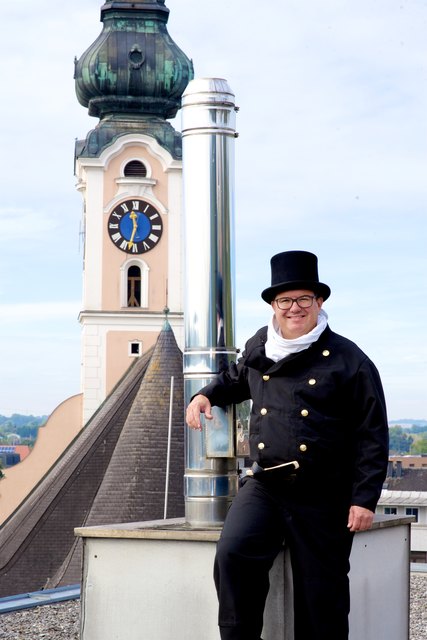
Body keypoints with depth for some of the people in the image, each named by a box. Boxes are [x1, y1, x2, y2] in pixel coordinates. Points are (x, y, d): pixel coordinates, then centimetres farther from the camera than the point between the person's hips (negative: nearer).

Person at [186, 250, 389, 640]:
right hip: (264, 487, 3)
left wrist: (365, 499, -8)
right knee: (233, 554, -23)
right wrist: (206, 395, 14)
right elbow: (236, 380, 35)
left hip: (323, 498, -3)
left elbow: (372, 434, -3)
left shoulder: (348, 360, -3)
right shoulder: (258, 349, 10)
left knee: (322, 595, 2)